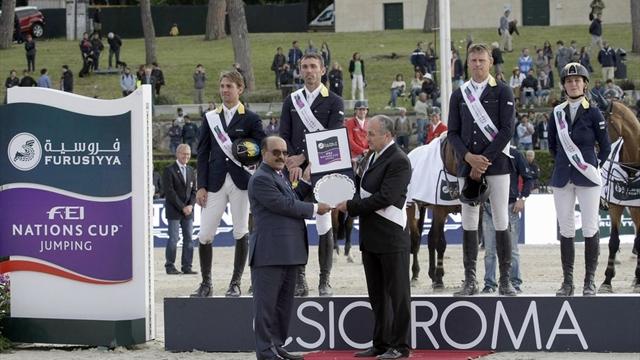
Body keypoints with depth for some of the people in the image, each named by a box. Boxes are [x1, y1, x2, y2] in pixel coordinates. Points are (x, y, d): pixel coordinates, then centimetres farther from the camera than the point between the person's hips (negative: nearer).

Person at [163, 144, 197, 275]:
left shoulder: (191, 171, 15)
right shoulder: (169, 170, -4)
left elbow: (193, 190, 13)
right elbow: (169, 192, -10)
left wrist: (190, 205, -4)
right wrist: (182, 207, -13)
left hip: (188, 210, 5)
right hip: (174, 210, -5)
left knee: (188, 238, 1)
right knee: (174, 238, -8)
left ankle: (187, 267, 3)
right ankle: (170, 266, -2)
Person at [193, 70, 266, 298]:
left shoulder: (250, 119, 4)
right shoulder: (211, 118, 11)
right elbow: (202, 153, 9)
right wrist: (201, 186, 3)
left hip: (240, 182, -2)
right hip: (215, 183, 2)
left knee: (241, 233, 2)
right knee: (204, 235, -2)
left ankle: (236, 283, 11)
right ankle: (206, 283, 9)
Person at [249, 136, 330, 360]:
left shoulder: (280, 176, 20)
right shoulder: (261, 179, -12)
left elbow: (292, 199, 21)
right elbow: (284, 205, -17)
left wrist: (306, 181, 16)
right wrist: (315, 209, -9)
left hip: (288, 253, 10)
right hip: (270, 253, -10)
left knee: (284, 304, 13)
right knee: (267, 304, -4)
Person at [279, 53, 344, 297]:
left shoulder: (334, 102, 4)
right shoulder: (291, 101, 14)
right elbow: (284, 137, 9)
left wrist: (304, 157, -11)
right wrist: (292, 164, -8)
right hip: (295, 171, 3)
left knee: (324, 226, -3)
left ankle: (324, 281, 1)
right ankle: (299, 279, 4)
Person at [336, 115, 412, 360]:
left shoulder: (398, 161, -13)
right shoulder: (373, 158, 15)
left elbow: (385, 198, -21)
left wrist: (351, 206, -16)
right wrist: (350, 204, 1)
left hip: (391, 239, -9)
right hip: (371, 238, 9)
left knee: (397, 293, -1)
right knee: (377, 296, 14)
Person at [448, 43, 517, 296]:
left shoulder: (502, 92, 3)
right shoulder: (459, 95, 12)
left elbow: (506, 130, -5)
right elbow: (452, 133, 8)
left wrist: (484, 161, -10)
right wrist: (469, 157, -9)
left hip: (496, 164, -3)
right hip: (467, 165, 3)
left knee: (501, 222, -3)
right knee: (469, 222, 2)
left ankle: (505, 280, 0)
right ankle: (470, 281, 5)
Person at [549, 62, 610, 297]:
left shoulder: (593, 114, -1)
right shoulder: (557, 114, 8)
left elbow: (605, 147, 4)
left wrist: (593, 166, 4)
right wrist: (563, 164, 13)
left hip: (587, 179, -3)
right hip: (562, 178, 3)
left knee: (590, 229, -3)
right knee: (566, 230, 4)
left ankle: (590, 282, 3)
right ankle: (567, 281, 8)